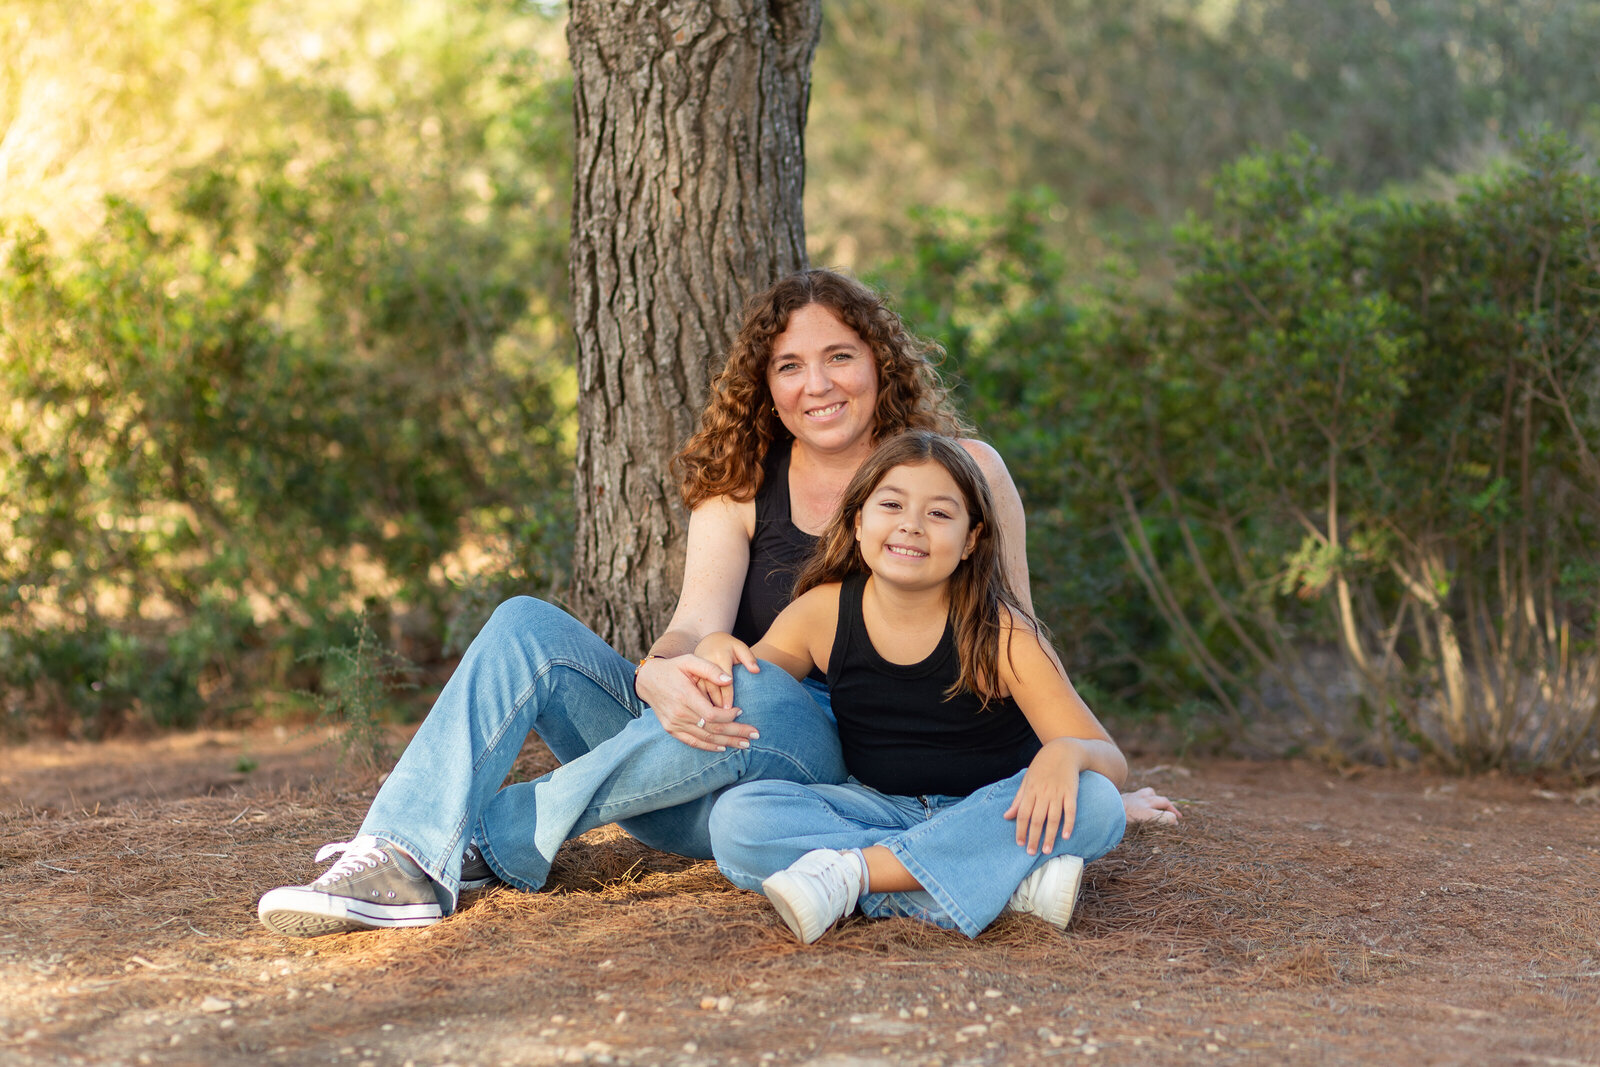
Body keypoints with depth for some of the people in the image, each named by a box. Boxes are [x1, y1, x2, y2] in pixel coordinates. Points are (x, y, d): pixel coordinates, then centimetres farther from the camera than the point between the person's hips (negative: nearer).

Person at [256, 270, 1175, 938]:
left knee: (756, 699, -38)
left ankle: (481, 849, -28)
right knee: (528, 626, -15)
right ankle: (401, 863, -34)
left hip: (836, 769, -4)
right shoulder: (739, 488, 8)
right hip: (711, 754, 4)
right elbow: (698, 622, -8)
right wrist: (661, 675, -32)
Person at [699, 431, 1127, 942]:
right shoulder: (823, 613, -5)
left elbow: (1112, 762, -16)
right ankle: (1009, 881, -34)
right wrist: (716, 650, -17)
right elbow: (746, 700, 6)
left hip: (982, 813, -2)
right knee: (737, 818, -26)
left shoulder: (999, 634, -14)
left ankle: (854, 872, -32)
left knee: (1094, 805, -32)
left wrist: (1066, 753, -41)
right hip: (879, 811, 2)